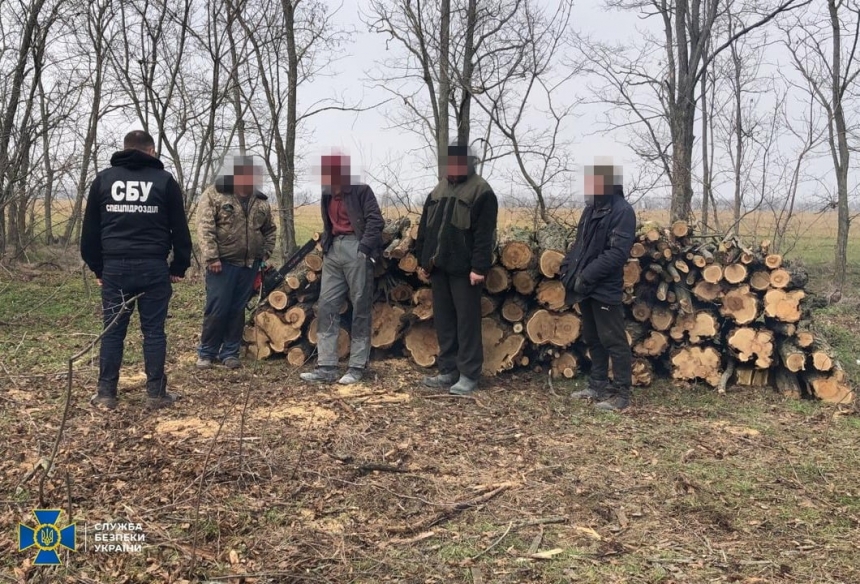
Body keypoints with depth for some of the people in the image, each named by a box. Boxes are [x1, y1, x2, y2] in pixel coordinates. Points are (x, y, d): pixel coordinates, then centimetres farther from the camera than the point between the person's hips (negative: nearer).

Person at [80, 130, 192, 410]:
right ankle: (156, 394, 8)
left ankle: (106, 394, 12)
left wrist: (97, 268, 16)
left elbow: (90, 230, 10)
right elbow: (180, 229, 3)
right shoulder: (165, 180, 2)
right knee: (153, 331, 4)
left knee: (112, 331, 8)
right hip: (153, 267, -1)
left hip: (115, 266, 2)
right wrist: (179, 267, 10)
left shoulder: (103, 179, 8)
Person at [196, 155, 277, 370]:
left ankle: (230, 353, 20)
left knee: (237, 310, 10)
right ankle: (206, 353, 14)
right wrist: (212, 257, -18)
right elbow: (205, 228, -12)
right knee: (217, 310, -1)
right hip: (222, 263, -4)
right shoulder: (214, 195, -6)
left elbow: (270, 230, 19)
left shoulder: (261, 201, 9)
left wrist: (265, 254, 9)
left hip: (249, 265, 4)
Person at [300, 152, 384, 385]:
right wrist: (325, 244, 11)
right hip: (333, 250, 7)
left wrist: (364, 247, -18)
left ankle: (357, 367, 7)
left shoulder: (360, 190, -5)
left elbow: (376, 220, -11)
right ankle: (326, 367, 6)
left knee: (360, 308, 0)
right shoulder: (327, 194, 16)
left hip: (355, 249, -7)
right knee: (327, 307, 2)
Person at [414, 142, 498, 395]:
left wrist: (479, 267, -19)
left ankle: (469, 375, 4)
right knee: (443, 320, 11)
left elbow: (484, 234, -12)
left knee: (467, 321, -2)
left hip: (464, 268, -7)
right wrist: (423, 260, 12)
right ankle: (448, 370, 21)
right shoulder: (439, 189, 17)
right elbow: (425, 227, 18)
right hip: (439, 266, 7)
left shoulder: (481, 191, -5)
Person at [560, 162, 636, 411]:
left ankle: (620, 393, 6)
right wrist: (568, 267, 4)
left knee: (613, 341, -2)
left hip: (605, 289, -9)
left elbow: (618, 253, -20)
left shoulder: (622, 211, -13)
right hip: (586, 288, 9)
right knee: (592, 339, 16)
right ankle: (598, 385, 28)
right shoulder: (591, 209, 13)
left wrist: (587, 275, -21)